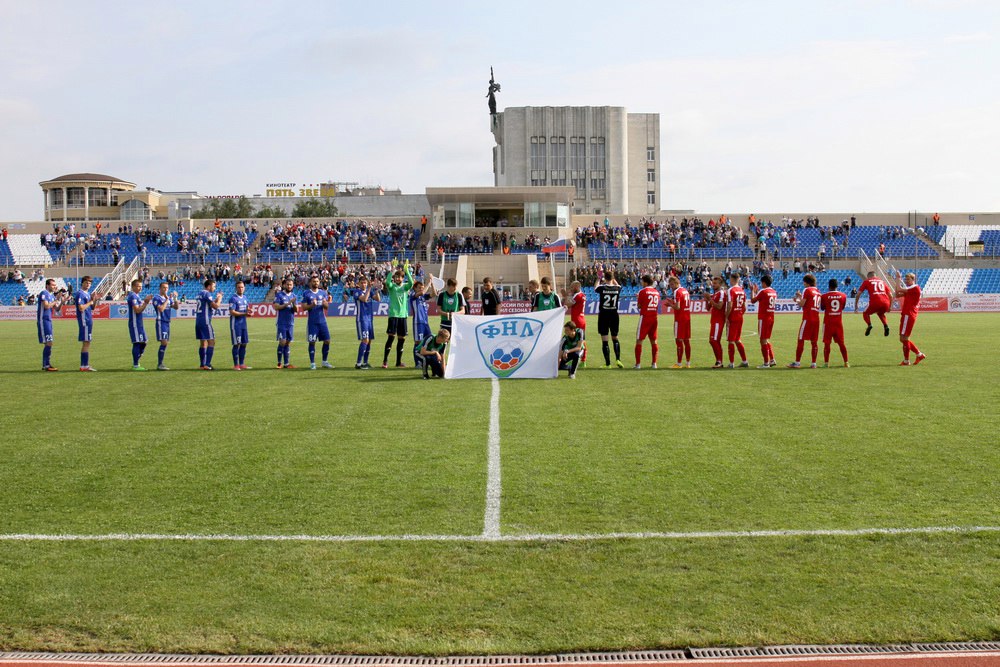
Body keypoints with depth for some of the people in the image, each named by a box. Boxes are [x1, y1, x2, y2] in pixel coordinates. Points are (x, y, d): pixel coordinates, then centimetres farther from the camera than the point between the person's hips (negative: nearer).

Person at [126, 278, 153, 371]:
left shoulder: (137, 296, 18)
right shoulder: (133, 296, -13)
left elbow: (141, 308, 18)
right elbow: (137, 310, -20)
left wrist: (146, 301, 5)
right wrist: (146, 302, -17)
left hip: (139, 323, 10)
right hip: (135, 323, -10)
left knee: (142, 343, 12)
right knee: (137, 343, -8)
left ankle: (136, 363, 19)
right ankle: (135, 365, -4)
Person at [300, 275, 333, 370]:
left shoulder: (323, 293, 10)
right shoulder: (306, 293, -1)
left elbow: (327, 307, 7)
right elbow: (304, 307, -4)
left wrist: (325, 303, -15)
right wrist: (312, 305, -22)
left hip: (322, 321, 4)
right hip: (312, 322, -4)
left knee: (327, 341, 2)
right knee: (312, 342, -2)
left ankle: (325, 362, 15)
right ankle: (312, 363, 3)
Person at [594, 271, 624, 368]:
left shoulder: (602, 288, -12)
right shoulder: (617, 288, -5)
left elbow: (595, 288, 14)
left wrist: (599, 279, 31)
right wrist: (613, 279, 35)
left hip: (603, 315, -3)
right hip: (614, 315, 3)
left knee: (604, 340, 1)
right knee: (615, 338, 16)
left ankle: (608, 363, -2)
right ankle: (618, 359, 1)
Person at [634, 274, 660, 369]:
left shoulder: (642, 291, -9)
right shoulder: (656, 292, 9)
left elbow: (639, 306, -5)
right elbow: (657, 305, 10)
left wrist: (637, 298, 12)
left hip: (645, 317, -6)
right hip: (655, 318, 6)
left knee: (639, 340, -2)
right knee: (653, 340, 11)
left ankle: (638, 364, -6)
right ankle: (654, 363, 10)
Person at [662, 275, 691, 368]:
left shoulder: (677, 292, -13)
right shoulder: (685, 291, 15)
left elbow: (677, 307, -20)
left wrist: (668, 302, -5)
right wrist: (672, 302, 16)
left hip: (679, 319, -8)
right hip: (687, 318, 8)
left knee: (679, 340, -5)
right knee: (687, 340, 11)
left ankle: (679, 363, -5)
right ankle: (688, 363, 15)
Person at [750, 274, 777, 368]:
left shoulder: (762, 291, -14)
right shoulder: (774, 292, 10)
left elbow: (753, 300, -4)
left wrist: (752, 291, 10)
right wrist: (757, 291, 26)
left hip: (763, 318, -8)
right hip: (771, 318, 8)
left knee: (763, 340, -2)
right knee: (766, 340, 18)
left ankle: (766, 363, -1)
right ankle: (772, 360, 13)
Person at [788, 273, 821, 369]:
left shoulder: (807, 290, -7)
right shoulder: (818, 292, 16)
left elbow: (801, 304, -11)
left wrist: (797, 299, 9)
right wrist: (801, 297, 20)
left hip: (807, 318, -7)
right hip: (816, 318, 7)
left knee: (801, 340, -2)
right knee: (814, 341, 8)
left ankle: (797, 362, -3)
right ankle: (813, 363, 6)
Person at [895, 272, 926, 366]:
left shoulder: (915, 288, -11)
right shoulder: (909, 289, 19)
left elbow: (899, 289, -20)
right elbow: (897, 294, 17)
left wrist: (898, 279, -7)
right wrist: (897, 281, 8)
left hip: (908, 316, -10)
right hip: (906, 315, 10)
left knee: (904, 338, -7)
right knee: (903, 339, 12)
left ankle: (906, 361, 0)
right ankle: (919, 354, 18)